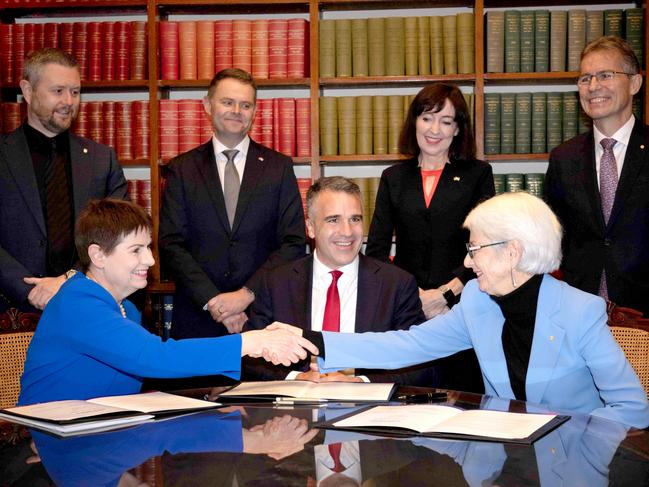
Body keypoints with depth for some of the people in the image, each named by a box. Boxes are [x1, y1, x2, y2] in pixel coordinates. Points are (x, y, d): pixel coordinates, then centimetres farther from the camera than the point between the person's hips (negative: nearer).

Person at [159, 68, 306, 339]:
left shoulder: (279, 167, 4)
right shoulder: (182, 169, 4)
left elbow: (294, 243, -1)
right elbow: (171, 245, -2)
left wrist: (247, 294, -12)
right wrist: (212, 301, -13)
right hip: (197, 317, 0)